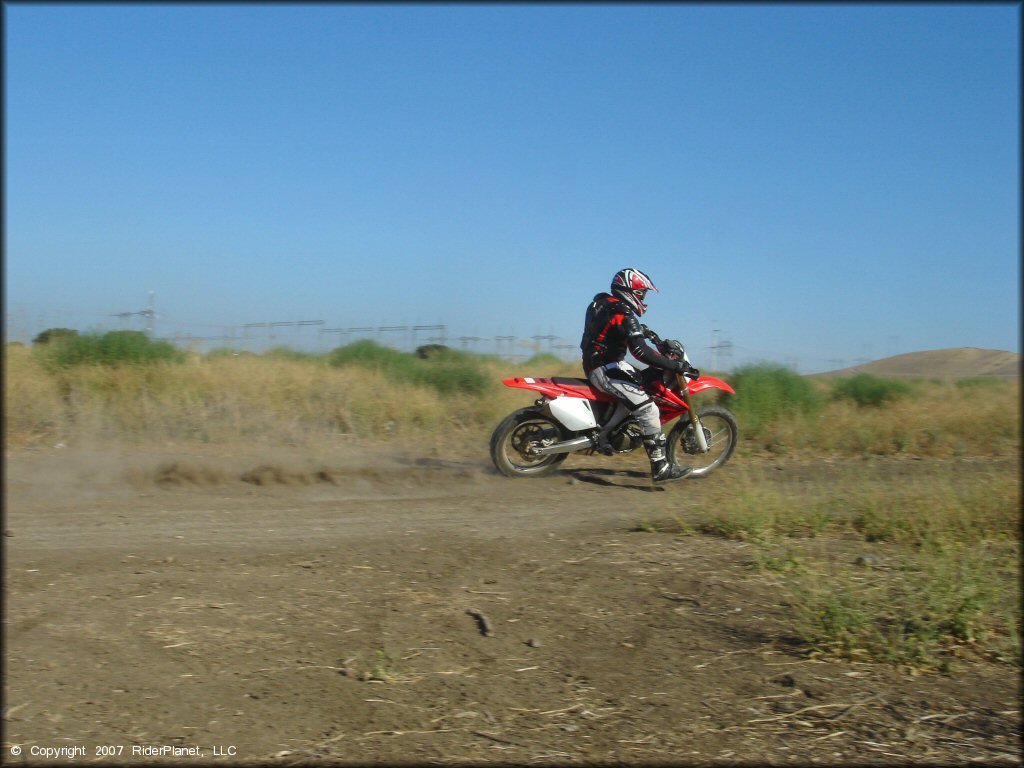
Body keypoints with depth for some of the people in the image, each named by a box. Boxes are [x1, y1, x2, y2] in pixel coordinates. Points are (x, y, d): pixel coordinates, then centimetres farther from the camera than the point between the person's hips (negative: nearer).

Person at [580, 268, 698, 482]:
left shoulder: (602, 302, 9)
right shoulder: (624, 315, -19)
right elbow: (641, 352, -29)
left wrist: (640, 329, 38)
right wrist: (676, 365, -27)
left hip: (594, 363, 10)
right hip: (606, 369, -10)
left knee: (642, 381, 26)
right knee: (648, 410, -16)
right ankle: (660, 467, -16)